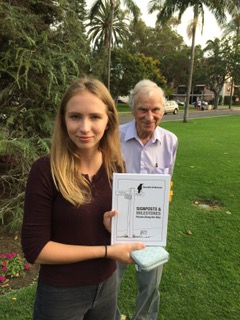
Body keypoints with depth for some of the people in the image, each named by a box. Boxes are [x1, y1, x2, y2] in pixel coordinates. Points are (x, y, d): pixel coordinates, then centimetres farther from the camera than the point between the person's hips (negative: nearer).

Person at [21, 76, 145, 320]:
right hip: (61, 292, -3)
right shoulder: (45, 171, -22)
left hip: (107, 284, 4)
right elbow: (34, 249, -19)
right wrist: (106, 251, -20)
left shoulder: (117, 167, -9)